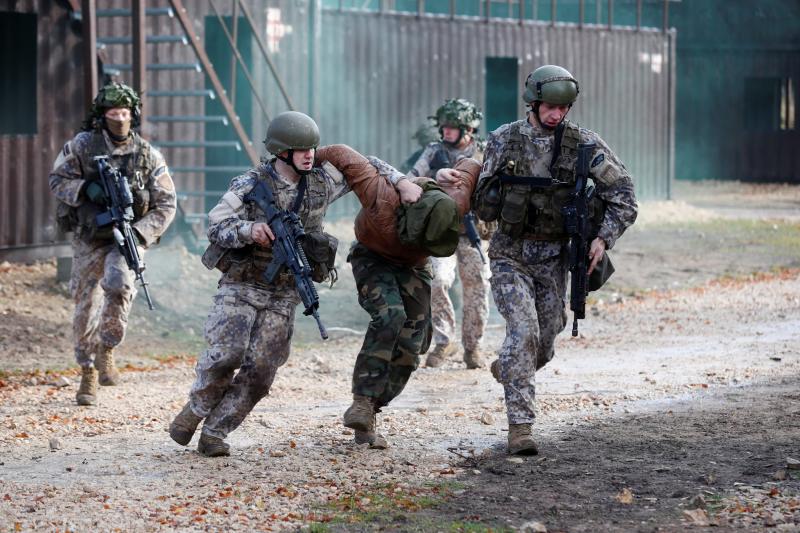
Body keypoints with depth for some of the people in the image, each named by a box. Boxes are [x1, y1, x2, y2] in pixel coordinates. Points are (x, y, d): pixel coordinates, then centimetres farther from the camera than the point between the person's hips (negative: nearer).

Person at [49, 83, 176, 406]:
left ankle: (107, 350, -11)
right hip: (89, 238, 1)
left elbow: (165, 206, -2)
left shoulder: (149, 156, -4)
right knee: (86, 307, 5)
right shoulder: (83, 145, -4)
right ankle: (88, 374, 22)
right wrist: (87, 189, -17)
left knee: (119, 283, -30)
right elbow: (57, 180, 1)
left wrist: (138, 234, -15)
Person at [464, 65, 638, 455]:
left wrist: (605, 238, -12)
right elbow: (481, 199, 11)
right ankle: (519, 426, -18)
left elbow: (622, 192, -3)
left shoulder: (583, 143, -5)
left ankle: (506, 369, 46)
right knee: (523, 330, -19)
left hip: (554, 258, 2)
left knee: (544, 343, 11)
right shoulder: (504, 139, -3)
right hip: (511, 256, -2)